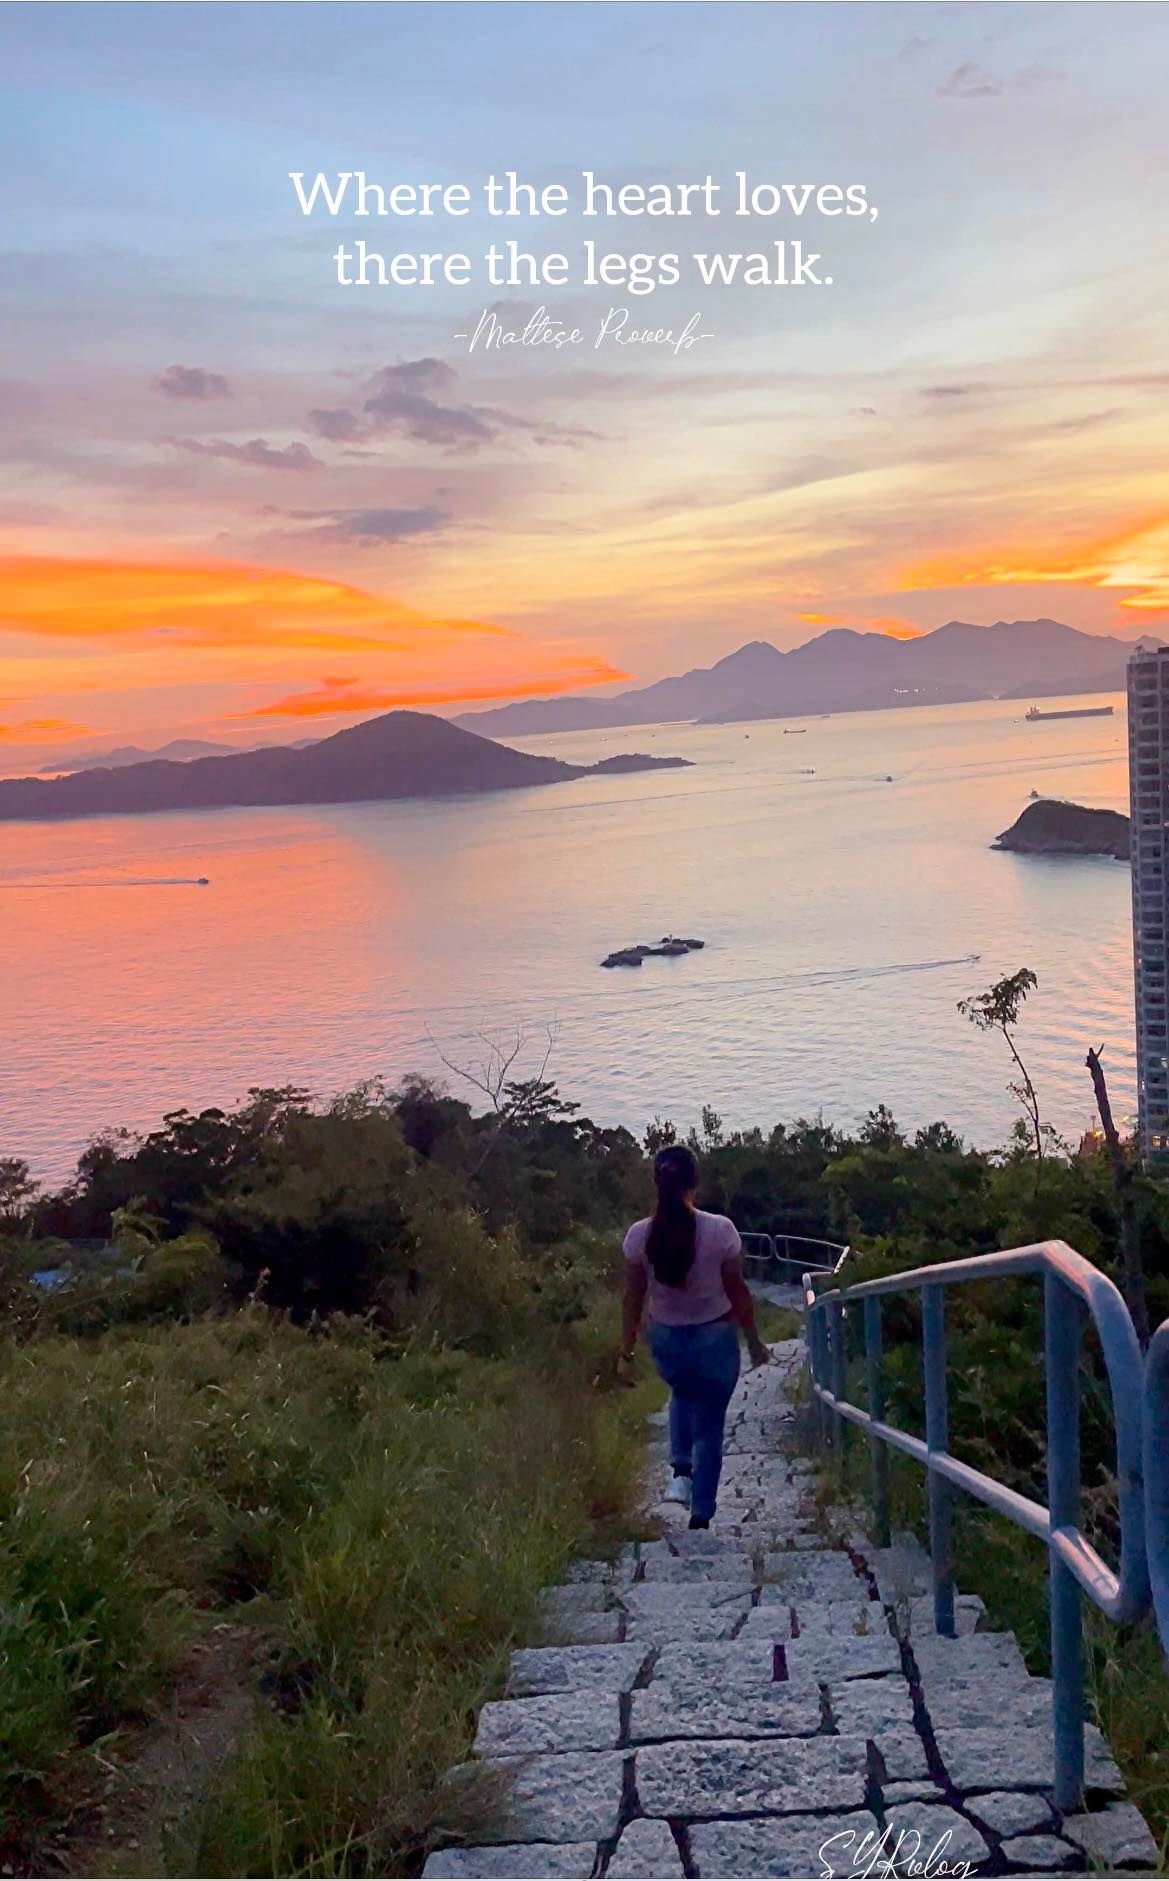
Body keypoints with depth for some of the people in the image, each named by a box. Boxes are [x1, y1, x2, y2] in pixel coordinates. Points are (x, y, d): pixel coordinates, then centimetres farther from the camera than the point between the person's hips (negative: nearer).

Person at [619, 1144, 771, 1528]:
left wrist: (627, 1347, 7)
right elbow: (738, 1292, -9)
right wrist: (754, 1341, 4)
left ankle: (681, 1470, 18)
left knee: (683, 1395, 34)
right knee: (709, 1424, 14)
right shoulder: (720, 1230, -18)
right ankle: (701, 1514, 16)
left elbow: (633, 1297, -5)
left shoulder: (640, 1235, -13)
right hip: (714, 1337, -2)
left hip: (666, 1339, 2)